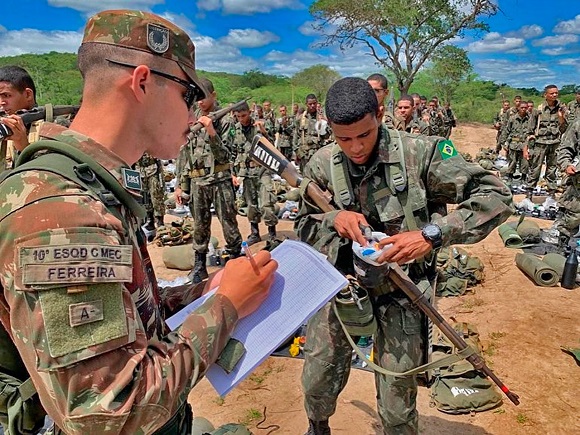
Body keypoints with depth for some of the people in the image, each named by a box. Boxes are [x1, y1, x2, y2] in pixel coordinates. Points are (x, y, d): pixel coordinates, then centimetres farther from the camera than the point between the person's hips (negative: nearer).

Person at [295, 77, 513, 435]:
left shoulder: (418, 153, -16)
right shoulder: (322, 165, -6)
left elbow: (496, 196, -16)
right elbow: (304, 226, 6)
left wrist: (431, 234, -28)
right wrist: (333, 218, -17)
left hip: (399, 294, -2)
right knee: (318, 385, 16)